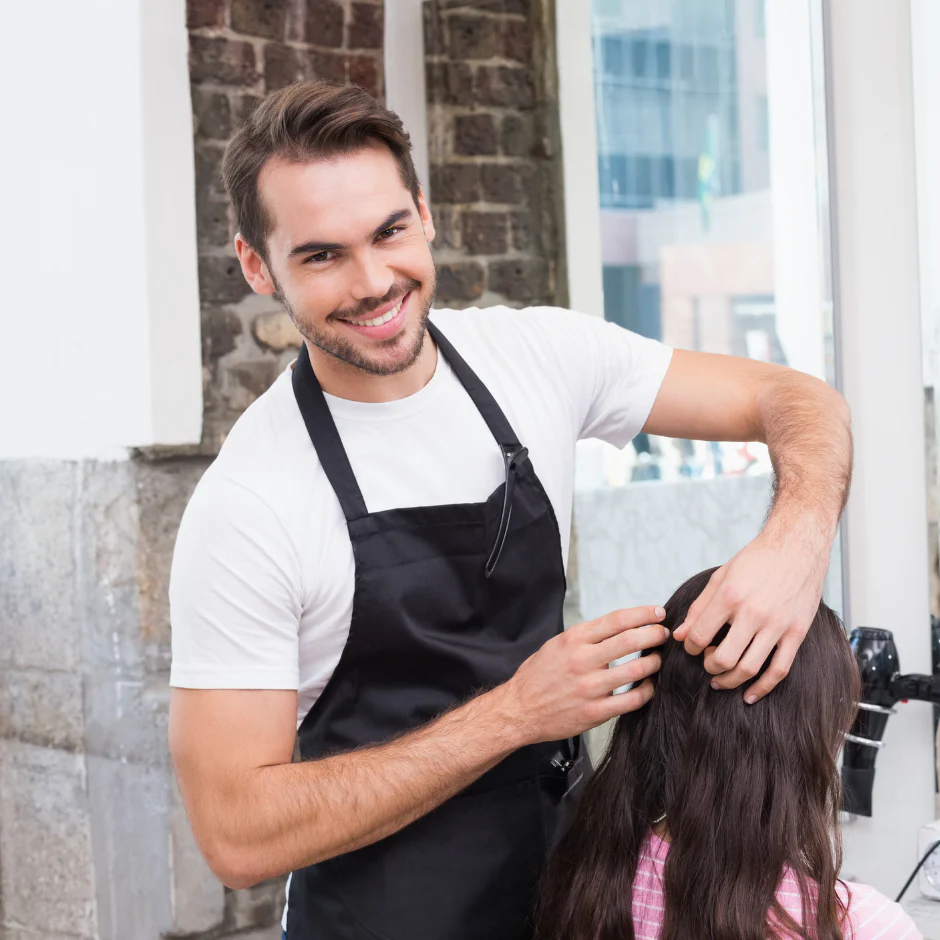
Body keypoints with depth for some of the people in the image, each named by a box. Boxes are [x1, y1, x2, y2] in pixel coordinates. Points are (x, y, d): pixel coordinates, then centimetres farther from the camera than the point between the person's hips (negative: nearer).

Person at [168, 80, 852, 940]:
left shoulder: (539, 354, -7)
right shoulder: (244, 510, -20)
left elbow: (798, 401, -1)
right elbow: (238, 836, -20)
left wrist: (796, 543, -24)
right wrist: (513, 714, -25)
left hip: (571, 867, 5)